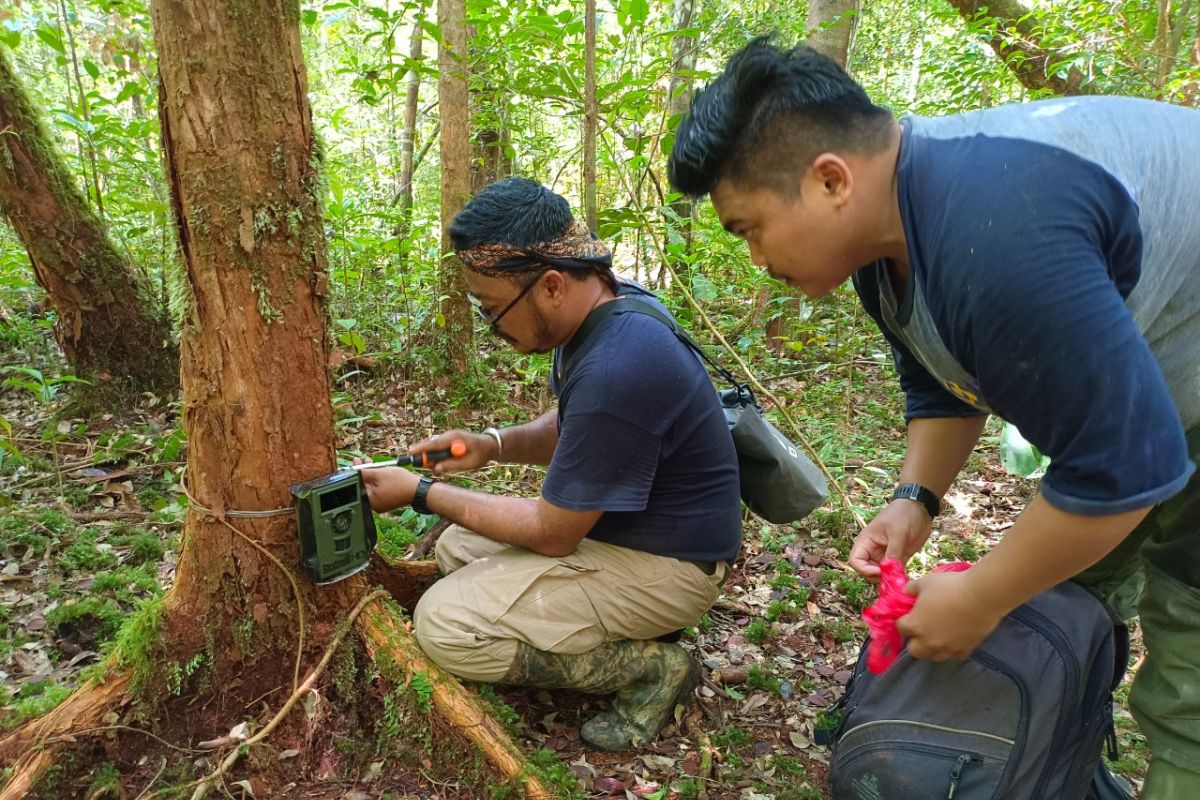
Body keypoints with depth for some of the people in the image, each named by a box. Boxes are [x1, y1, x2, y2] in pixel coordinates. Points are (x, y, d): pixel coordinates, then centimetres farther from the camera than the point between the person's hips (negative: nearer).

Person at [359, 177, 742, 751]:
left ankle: (652, 667, -3)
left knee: (442, 625, -15)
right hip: (614, 524, 10)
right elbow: (566, 427, 14)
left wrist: (422, 494, -12)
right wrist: (493, 444, -5)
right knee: (458, 546, 16)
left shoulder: (615, 373, -33)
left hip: (663, 567, -10)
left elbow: (553, 535, -22)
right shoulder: (605, 307, -3)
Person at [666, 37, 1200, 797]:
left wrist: (975, 604, -21)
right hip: (1130, 388, 9)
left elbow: (1119, 467, -33)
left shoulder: (993, 238, -38)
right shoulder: (886, 227, -6)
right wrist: (914, 500, -7)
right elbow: (942, 382, 7)